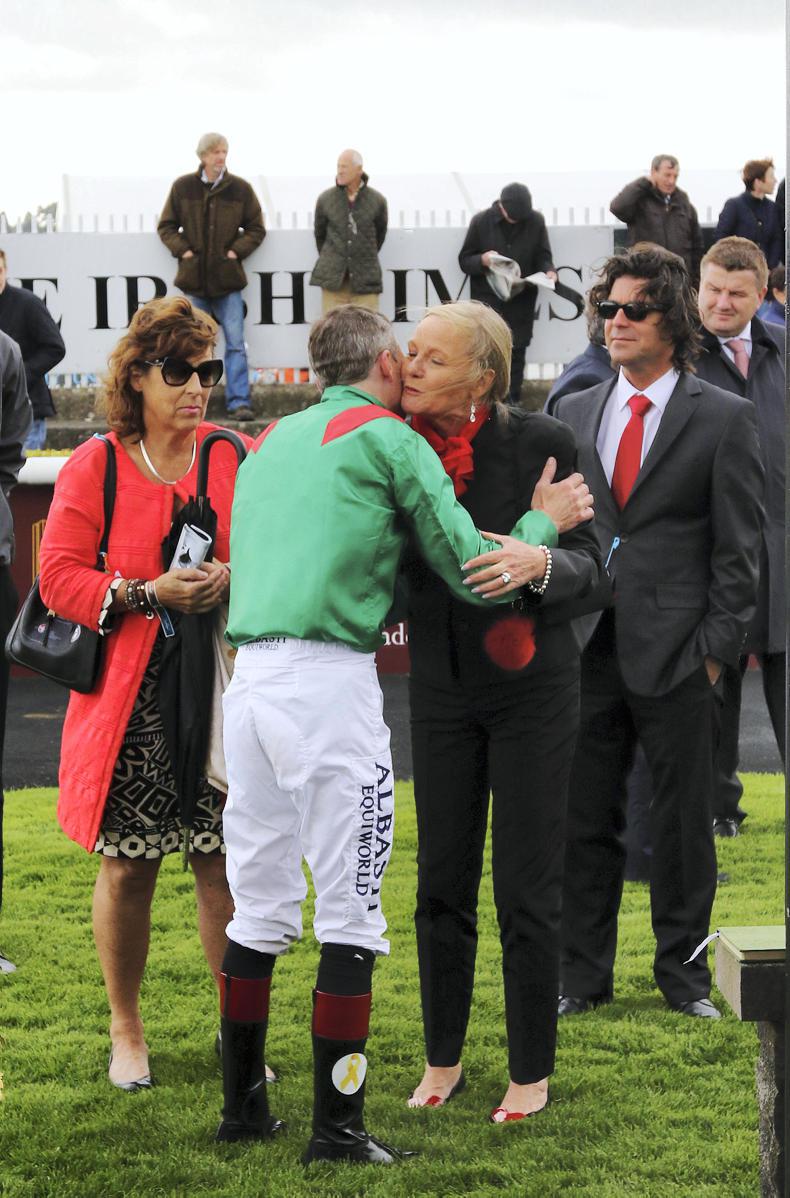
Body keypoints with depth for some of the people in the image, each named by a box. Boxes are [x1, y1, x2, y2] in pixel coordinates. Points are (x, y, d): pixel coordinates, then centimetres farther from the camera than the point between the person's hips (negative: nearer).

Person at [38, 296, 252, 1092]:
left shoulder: (237, 458, 4)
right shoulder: (94, 467, 0)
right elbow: (59, 576, -4)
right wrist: (147, 594, -17)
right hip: (128, 698, -1)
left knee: (225, 865, 1)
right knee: (127, 868, 5)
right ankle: (125, 1031, 22)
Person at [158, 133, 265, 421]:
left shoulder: (240, 189, 2)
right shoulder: (183, 187, 2)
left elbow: (256, 229, 9)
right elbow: (166, 225, 10)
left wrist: (237, 250, -5)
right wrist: (182, 249, -4)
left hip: (228, 279, 0)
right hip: (194, 278, 1)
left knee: (235, 343, -4)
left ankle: (239, 402, -2)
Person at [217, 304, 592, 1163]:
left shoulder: (270, 441, 22)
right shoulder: (390, 440, 1)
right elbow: (472, 575, -1)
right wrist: (545, 523, 17)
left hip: (249, 672, 7)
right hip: (330, 681, -7)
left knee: (259, 907, 14)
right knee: (350, 913, -1)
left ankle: (242, 1106, 21)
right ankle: (336, 1126, -1)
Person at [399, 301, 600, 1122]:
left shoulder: (540, 442, -16)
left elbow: (586, 562, -13)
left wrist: (539, 559, -35)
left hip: (531, 684, -3)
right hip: (441, 688, 3)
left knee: (527, 889, -1)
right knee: (441, 884, 9)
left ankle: (532, 1072, 13)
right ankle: (442, 1061, 24)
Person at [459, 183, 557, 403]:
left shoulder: (536, 222, -2)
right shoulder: (481, 221, -5)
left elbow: (543, 256, 6)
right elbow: (464, 260, 0)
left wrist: (548, 271, -17)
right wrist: (482, 260, -21)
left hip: (521, 301, 2)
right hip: (488, 300, -2)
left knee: (517, 352, 6)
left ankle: (513, 405, 15)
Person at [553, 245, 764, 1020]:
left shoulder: (724, 419, -1)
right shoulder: (574, 414, 12)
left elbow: (738, 550, -2)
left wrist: (714, 648, -9)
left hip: (674, 656, -3)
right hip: (586, 651, 4)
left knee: (682, 821, 5)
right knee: (583, 820, 8)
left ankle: (683, 970, 18)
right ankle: (582, 974, 18)